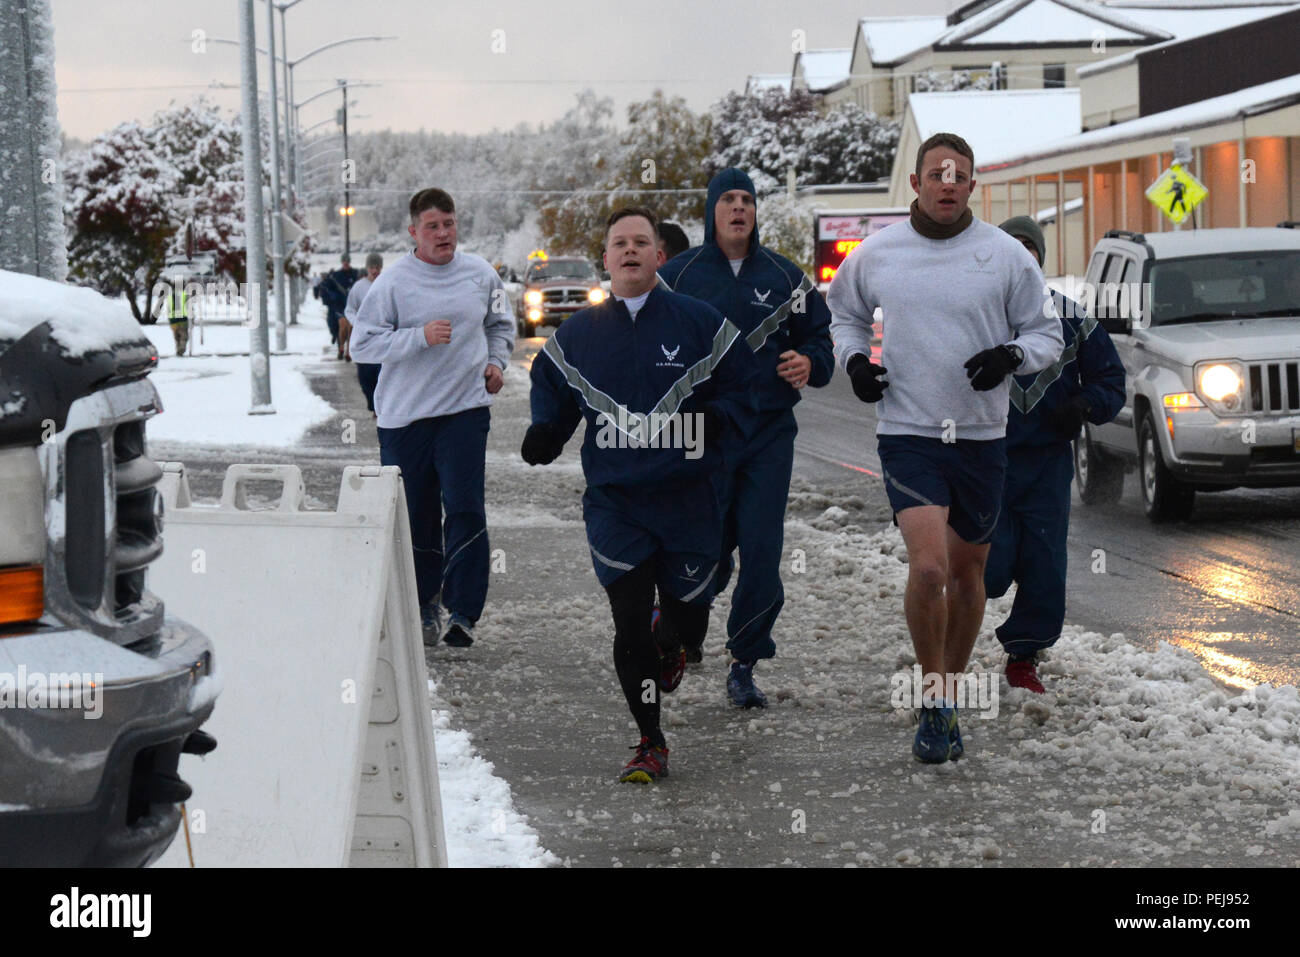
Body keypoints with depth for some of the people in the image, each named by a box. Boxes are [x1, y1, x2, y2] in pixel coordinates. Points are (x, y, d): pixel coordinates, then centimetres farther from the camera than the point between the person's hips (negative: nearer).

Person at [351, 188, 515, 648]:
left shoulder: (480, 275, 5)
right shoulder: (393, 281, -5)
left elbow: (500, 324, 23)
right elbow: (363, 344, -8)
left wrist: (495, 362, 6)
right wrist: (420, 337, -18)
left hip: (466, 408, 1)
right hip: (404, 416, -1)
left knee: (465, 511, -10)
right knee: (415, 518, 6)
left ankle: (463, 612, -6)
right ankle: (424, 606, 21)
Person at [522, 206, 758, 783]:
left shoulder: (701, 324, -1)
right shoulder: (577, 335, 6)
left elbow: (745, 385, 4)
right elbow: (552, 392, 19)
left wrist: (717, 417, -15)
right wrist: (544, 434, 0)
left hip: (687, 497, -1)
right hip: (614, 502, 1)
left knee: (687, 623, 7)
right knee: (630, 625, -6)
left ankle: (669, 648, 47)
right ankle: (650, 744, 9)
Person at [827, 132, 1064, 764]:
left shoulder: (1006, 255, -1)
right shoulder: (875, 254, 2)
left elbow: (1048, 334, 7)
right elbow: (843, 309, 21)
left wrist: (1012, 355, -14)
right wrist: (853, 358, 2)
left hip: (981, 435, 2)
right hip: (907, 433, -2)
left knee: (967, 572, 11)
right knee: (928, 566, -18)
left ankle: (950, 696, 30)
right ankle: (935, 704, -3)